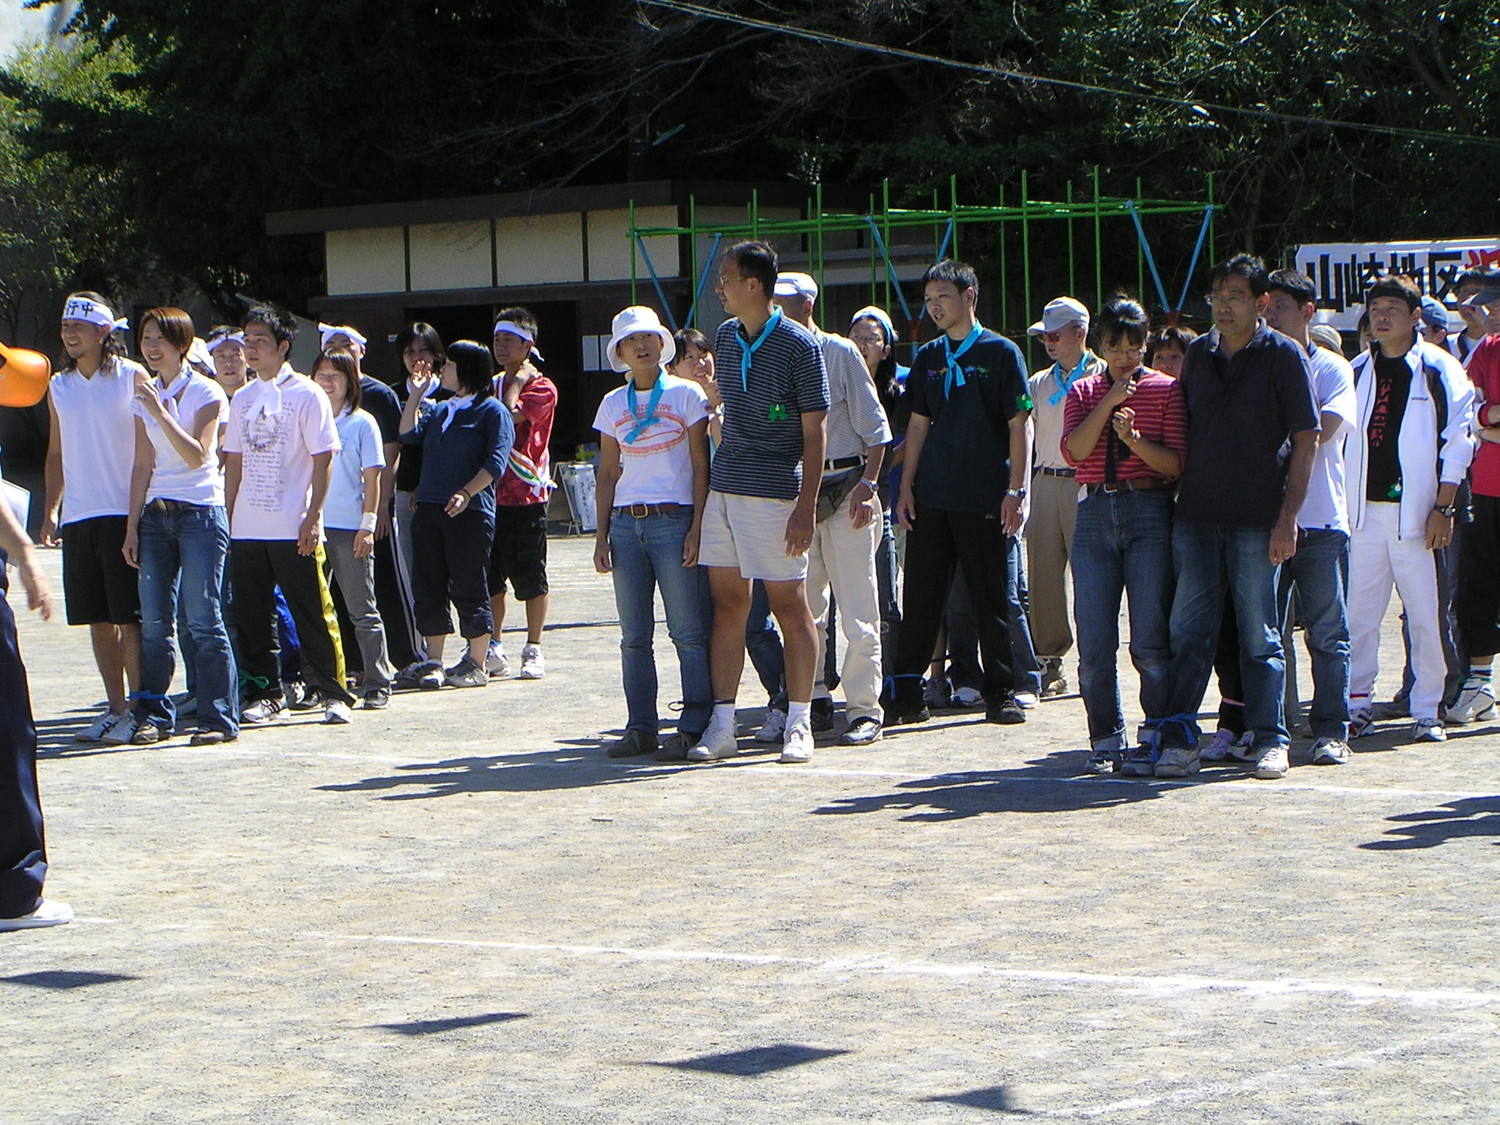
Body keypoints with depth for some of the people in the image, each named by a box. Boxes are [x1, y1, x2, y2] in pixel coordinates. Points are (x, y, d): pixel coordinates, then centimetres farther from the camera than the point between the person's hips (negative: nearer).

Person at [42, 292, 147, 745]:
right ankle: (115, 708, 15)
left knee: (129, 618, -6)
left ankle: (137, 711, -2)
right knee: (98, 620, 8)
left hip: (123, 515, -5)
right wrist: (51, 510, 10)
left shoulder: (132, 377, -2)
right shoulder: (59, 387, 13)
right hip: (78, 518, 5)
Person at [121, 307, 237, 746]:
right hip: (155, 513, 5)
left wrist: (160, 412, -22)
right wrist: (132, 524, 9)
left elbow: (197, 455, -16)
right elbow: (143, 466, 14)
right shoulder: (145, 396, 12)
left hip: (200, 512, -5)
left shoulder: (206, 393, -4)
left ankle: (218, 718, -4)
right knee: (154, 622, 1)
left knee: (202, 619, -8)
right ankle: (154, 714, 8)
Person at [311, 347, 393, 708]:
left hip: (349, 529, -3)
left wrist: (368, 524, -7)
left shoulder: (362, 423, 2)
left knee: (362, 611, 0)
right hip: (311, 526, 3)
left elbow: (372, 478, 1)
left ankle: (376, 684, 3)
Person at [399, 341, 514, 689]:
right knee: (429, 586, 5)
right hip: (429, 509, 7)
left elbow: (496, 462, -10)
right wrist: (416, 394, 9)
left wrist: (467, 493, -22)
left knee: (469, 588, -3)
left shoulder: (492, 410, -1)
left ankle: (476, 664, 4)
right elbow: (408, 434, 8)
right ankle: (433, 662, 11)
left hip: (469, 511, -7)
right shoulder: (440, 409, 21)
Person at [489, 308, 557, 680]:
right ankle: (494, 649, 14)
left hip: (526, 494, -5)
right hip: (490, 492, 5)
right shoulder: (492, 386, 15)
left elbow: (511, 416, -19)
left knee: (529, 576, 0)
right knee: (490, 575, 6)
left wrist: (517, 381, -6)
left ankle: (533, 650, 8)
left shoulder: (541, 387, -3)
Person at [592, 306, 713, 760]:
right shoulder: (613, 405, 13)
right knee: (634, 636, 4)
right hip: (626, 522, 4)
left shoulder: (686, 395, 2)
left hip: (674, 519, -4)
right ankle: (641, 727, 9)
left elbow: (701, 467, -1)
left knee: (689, 633, -6)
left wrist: (697, 527, -10)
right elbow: (608, 475, 16)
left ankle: (693, 728, -4)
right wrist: (602, 536, 8)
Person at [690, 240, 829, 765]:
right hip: (723, 487, 6)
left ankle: (799, 724, 7)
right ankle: (722, 726, 9)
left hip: (774, 493, -6)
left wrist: (806, 507, -15)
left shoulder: (798, 345, -9)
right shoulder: (726, 336, 11)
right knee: (727, 605, 6)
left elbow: (814, 432, -9)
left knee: (789, 606, -1)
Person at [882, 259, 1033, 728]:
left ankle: (1001, 693, 9)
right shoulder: (928, 358, 13)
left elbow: (1020, 426, -4)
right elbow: (918, 425, 16)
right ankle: (905, 694, 7)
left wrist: (1017, 491, -11)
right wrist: (906, 487, 8)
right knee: (920, 598, 3)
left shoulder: (1000, 353, -1)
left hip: (984, 501, -4)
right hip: (930, 498, 4)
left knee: (991, 600, 1)